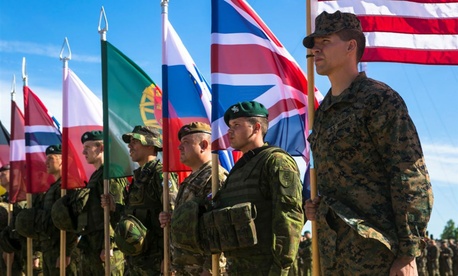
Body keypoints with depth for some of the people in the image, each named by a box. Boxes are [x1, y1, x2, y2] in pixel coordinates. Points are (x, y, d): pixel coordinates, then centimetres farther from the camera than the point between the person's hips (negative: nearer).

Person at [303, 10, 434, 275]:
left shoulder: (380, 100, -8)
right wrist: (317, 207, 7)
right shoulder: (324, 111, 16)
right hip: (334, 253, 8)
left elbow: (413, 180, -13)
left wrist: (408, 254, -18)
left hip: (376, 251, -8)